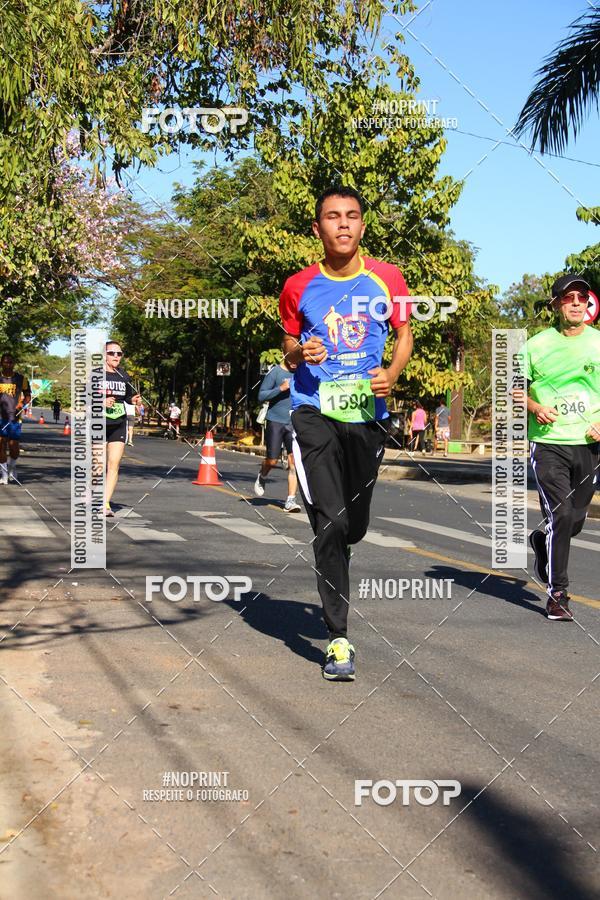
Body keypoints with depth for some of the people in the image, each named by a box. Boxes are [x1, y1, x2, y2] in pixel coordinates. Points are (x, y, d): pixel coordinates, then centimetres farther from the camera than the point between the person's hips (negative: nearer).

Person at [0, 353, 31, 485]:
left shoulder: (21, 379, 4)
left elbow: (28, 395, 9)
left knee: (14, 447, -4)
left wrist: (22, 403, -10)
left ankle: (12, 467, 26)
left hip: (14, 417, -1)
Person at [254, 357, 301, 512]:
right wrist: (281, 388, -18)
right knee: (272, 460, 2)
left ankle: (291, 499, -7)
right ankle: (262, 477, 37)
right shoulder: (275, 372, -4)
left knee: (293, 460, -8)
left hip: (294, 423, 3)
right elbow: (261, 396, -7)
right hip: (275, 421, -3)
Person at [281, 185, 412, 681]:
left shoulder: (387, 278, 3)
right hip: (314, 413, -2)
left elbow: (404, 335, 13)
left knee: (353, 527, 10)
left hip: (368, 414, 2)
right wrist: (299, 353, -9)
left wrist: (392, 372, -7)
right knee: (330, 522, -14)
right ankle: (339, 639, -6)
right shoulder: (299, 287, 2)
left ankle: (332, 568, 47)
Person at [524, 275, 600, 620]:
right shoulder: (538, 345, 0)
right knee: (561, 516, -13)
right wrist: (535, 408, -11)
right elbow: (515, 388, 8)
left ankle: (542, 542, 44)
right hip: (548, 443, -3)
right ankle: (558, 594, -3)